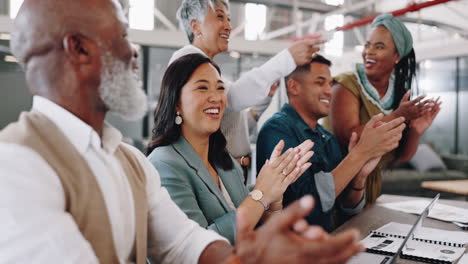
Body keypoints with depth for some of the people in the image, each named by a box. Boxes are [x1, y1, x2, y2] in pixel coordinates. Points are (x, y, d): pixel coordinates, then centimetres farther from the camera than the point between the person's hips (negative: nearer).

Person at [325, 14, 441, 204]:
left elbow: (401, 156, 5)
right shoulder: (347, 85, -13)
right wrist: (396, 117, -26)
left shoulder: (400, 94, 3)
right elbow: (346, 137, -27)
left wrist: (415, 131, -13)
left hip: (372, 186, 5)